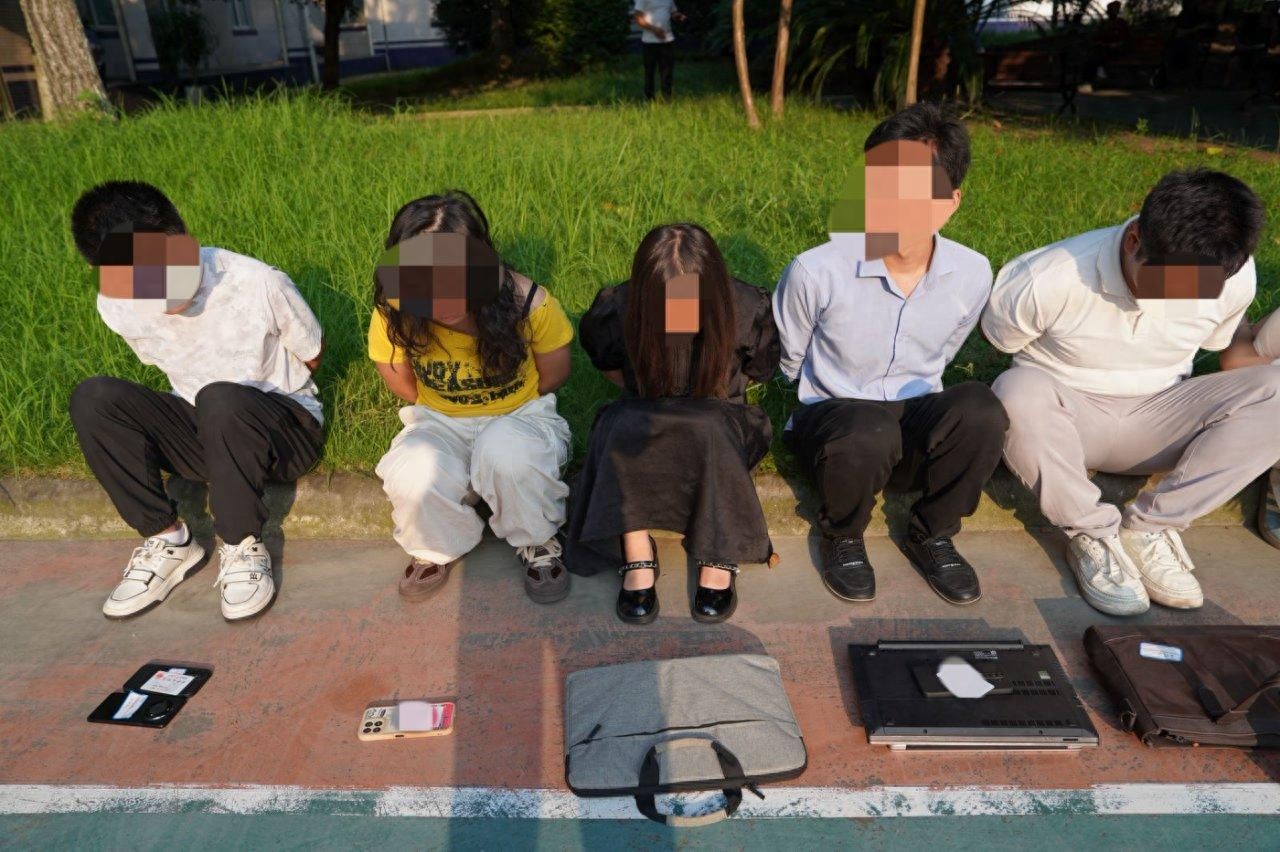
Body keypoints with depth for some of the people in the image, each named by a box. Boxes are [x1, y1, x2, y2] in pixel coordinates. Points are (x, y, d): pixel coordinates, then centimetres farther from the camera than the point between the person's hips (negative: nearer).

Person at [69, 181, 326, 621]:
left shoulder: (259, 284, -24)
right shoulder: (116, 305, -12)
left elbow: (313, 356, -5)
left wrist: (265, 394, 6)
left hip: (286, 430, -4)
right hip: (202, 434, 4)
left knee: (221, 400, -36)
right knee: (93, 398, -19)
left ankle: (243, 547, -18)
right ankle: (167, 539, -10)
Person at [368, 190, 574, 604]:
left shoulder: (528, 302, -24)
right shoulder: (393, 313, -19)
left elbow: (553, 372, -5)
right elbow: (399, 380, 2)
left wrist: (508, 414, -2)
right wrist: (437, 411, -2)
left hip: (520, 414, -1)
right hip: (438, 421, 2)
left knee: (508, 457, -39)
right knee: (413, 479, -32)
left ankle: (537, 544, -4)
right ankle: (438, 549, 6)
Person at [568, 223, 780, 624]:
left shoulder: (746, 308, -15)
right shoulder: (617, 309, -15)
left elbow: (761, 370, 5)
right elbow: (605, 363, 8)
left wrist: (712, 397, -2)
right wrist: (646, 398, -1)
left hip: (718, 419, 0)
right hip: (643, 417, 1)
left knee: (710, 430, -38)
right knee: (624, 428, -36)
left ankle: (719, 559, -28)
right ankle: (637, 559, -31)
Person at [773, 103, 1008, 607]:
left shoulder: (972, 276, -8)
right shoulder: (817, 272, -19)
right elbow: (786, 364, 0)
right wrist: (832, 407, 8)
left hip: (916, 424, 3)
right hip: (831, 418, -3)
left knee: (980, 409, -30)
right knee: (868, 434, -38)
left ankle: (932, 534, -1)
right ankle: (842, 536, -2)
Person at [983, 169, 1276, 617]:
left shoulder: (1234, 280, -14)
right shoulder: (1048, 280, -26)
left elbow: (1215, 342, 8)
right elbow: (998, 340, -8)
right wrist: (1046, 408, -3)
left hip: (1154, 420, 4)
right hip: (1066, 418, -3)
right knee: (1020, 392, -38)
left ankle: (1147, 527, -16)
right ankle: (1094, 535, -19)